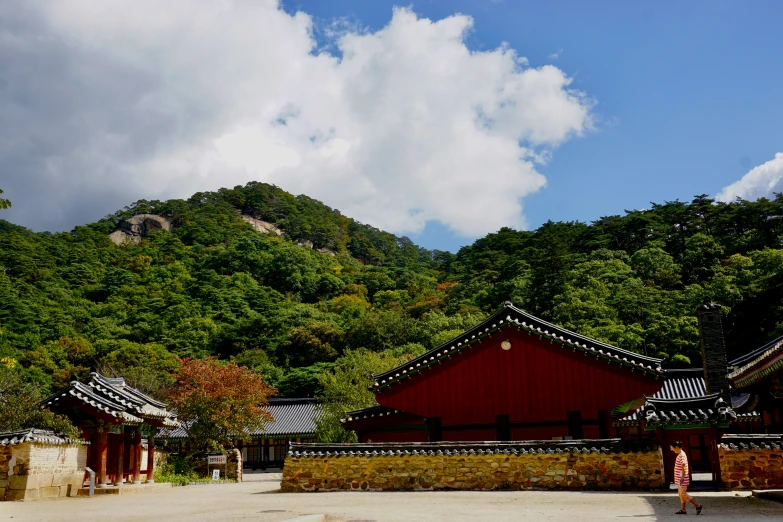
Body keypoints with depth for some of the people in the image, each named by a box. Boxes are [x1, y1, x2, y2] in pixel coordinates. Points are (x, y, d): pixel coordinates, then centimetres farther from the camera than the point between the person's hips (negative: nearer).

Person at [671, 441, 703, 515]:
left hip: (682, 479, -10)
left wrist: (682, 477, -24)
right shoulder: (679, 455, 13)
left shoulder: (682, 455, -18)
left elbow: (684, 467, -23)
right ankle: (683, 510, 15)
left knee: (683, 494, -8)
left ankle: (697, 506, 0)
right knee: (681, 494, 11)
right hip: (679, 478, 10)